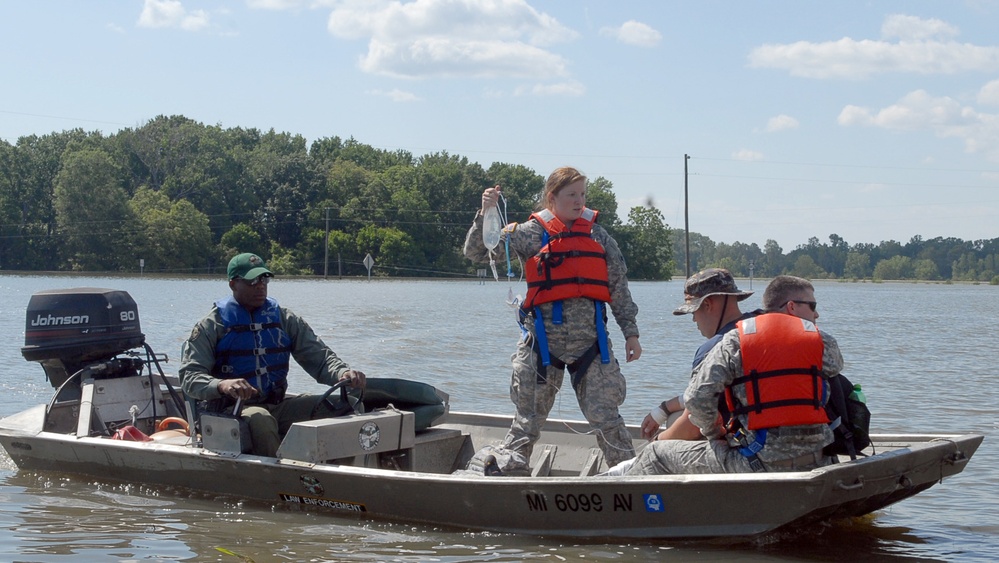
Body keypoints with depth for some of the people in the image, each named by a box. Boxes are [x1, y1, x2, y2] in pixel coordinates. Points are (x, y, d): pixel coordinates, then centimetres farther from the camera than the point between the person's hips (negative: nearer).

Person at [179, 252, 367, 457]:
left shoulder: (284, 319, 15)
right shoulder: (212, 325, 3)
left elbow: (319, 357, 10)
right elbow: (189, 376, -7)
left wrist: (343, 373, -15)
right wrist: (222, 385, -30)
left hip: (279, 406, 4)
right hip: (234, 408, -4)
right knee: (260, 419, -41)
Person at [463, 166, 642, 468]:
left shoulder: (597, 235, 9)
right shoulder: (530, 233, 0)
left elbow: (619, 287, 12)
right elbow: (476, 252, -4)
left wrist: (630, 332, 8)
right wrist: (485, 214, -18)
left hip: (591, 340, 1)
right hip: (543, 340, -1)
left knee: (605, 416, -2)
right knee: (529, 417, 6)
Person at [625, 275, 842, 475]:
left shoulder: (735, 341, -1)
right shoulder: (824, 343, 5)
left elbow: (697, 399, -10)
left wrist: (715, 433, 10)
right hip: (816, 465, 3)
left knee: (657, 454, 12)